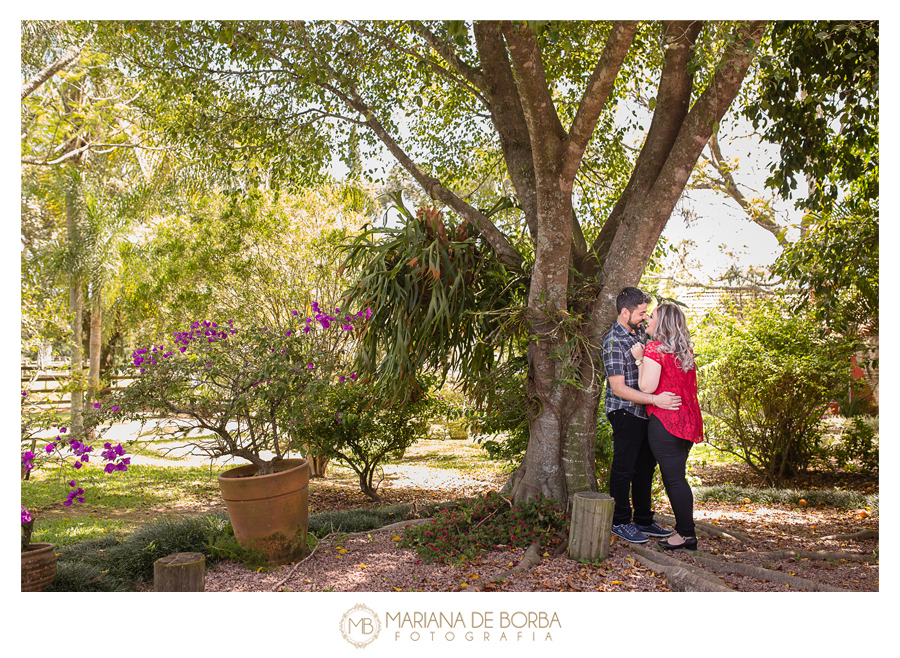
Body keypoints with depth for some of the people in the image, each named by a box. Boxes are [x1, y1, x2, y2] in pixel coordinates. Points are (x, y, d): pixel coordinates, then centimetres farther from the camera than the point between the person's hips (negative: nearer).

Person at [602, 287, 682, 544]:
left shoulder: (640, 331, 10)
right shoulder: (614, 341, -16)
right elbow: (618, 388, -21)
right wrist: (655, 399, -27)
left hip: (645, 413, 8)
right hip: (625, 413, -8)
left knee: (645, 467, 15)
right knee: (624, 468, 1)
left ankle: (644, 520, 27)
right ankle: (620, 522, 14)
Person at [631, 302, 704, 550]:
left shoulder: (655, 348, -12)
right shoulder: (685, 351, 13)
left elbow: (647, 386, -18)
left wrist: (640, 359, -6)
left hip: (664, 422, -8)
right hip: (687, 421, 8)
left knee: (673, 478, -3)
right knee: (676, 476, 17)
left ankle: (686, 534, 1)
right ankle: (685, 528, 24)